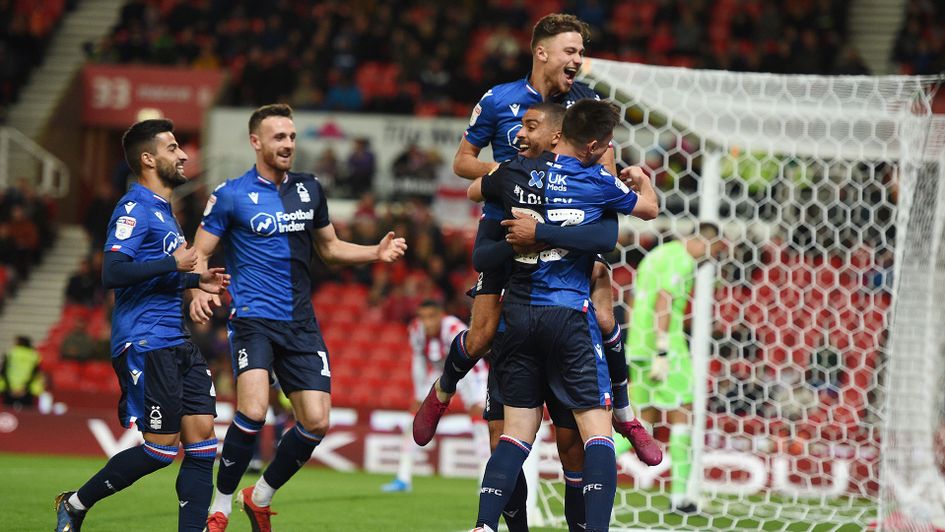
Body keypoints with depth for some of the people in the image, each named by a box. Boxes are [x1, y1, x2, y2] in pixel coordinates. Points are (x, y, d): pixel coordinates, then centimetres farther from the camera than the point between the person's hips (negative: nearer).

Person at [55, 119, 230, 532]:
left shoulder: (163, 210, 20)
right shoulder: (134, 208, -10)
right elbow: (113, 273, -23)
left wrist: (196, 280, 20)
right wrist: (173, 263, -18)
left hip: (175, 342, 10)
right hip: (145, 343, -10)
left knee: (202, 436, -1)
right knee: (161, 447, -8)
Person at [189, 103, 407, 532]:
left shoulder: (309, 190, 12)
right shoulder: (231, 196, -2)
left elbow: (329, 247, 24)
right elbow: (199, 254, 1)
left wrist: (376, 253, 6)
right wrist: (200, 291, -21)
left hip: (300, 323, 5)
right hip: (252, 319, -5)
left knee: (316, 422, -5)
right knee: (253, 412, -25)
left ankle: (261, 497, 18)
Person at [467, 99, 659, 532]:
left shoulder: (514, 172, 4)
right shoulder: (597, 182, -4)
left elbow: (473, 189, 27)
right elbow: (649, 208, 16)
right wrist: (642, 179, 38)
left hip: (518, 313, 4)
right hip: (569, 314, -4)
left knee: (518, 431, 8)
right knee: (597, 429, -2)